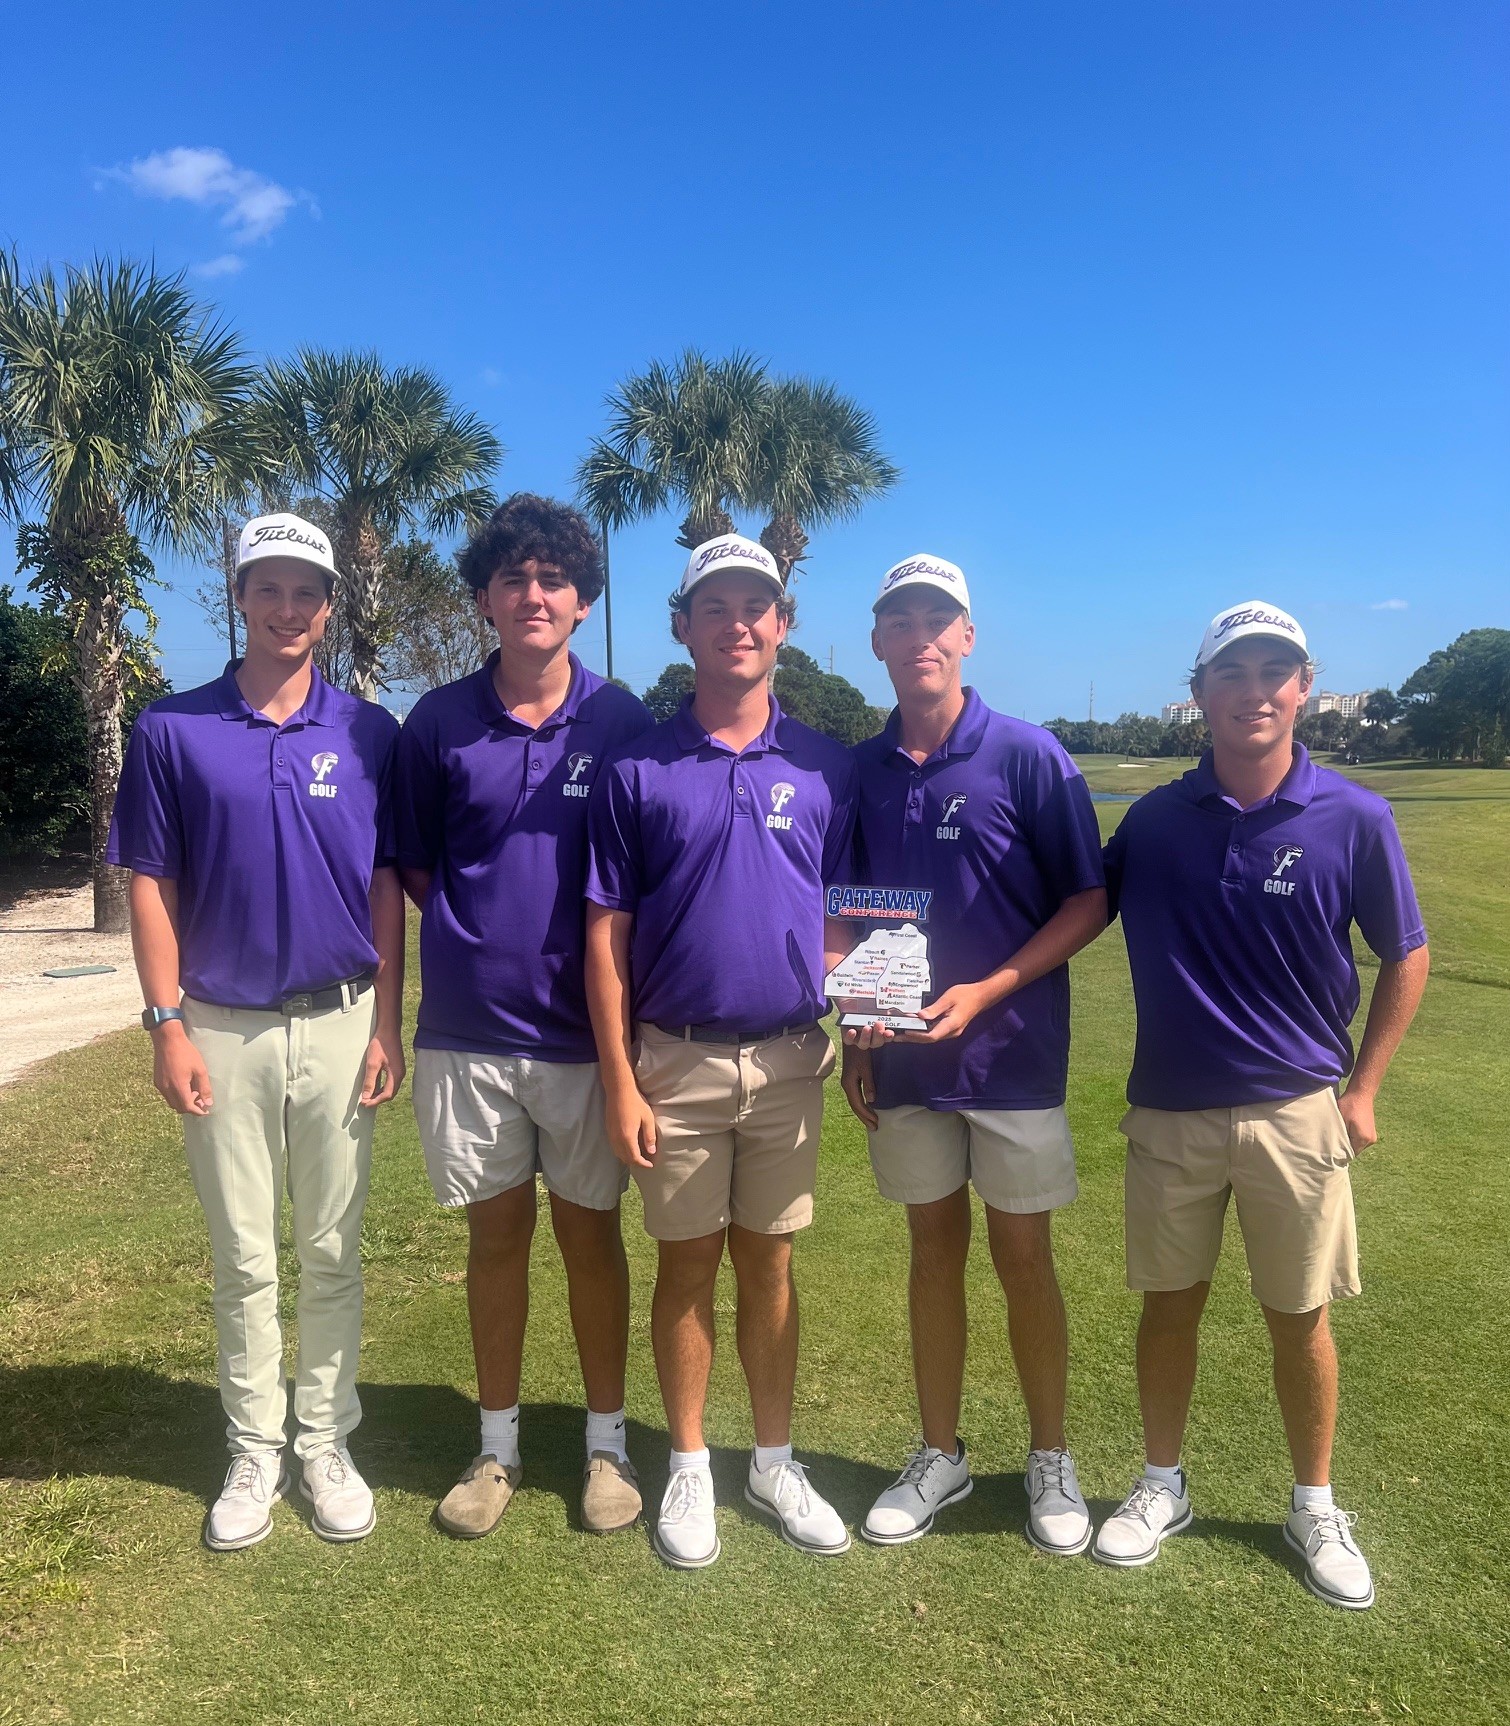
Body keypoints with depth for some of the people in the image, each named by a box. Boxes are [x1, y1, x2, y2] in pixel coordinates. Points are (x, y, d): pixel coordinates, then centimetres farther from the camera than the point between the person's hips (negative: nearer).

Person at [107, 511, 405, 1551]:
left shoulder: (370, 733, 2)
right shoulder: (173, 730, 0)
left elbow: (387, 887, 2)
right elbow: (152, 887, 1)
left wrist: (387, 1025, -2)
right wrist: (167, 1025, -5)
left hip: (339, 1025, 1)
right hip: (224, 1029, 0)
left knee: (333, 1251, 10)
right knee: (243, 1258, 11)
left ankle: (328, 1443, 26)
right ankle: (254, 1452, 27)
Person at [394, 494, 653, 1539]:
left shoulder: (622, 724, -3)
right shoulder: (439, 723, 1)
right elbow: (413, 865, 11)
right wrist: (478, 933, 0)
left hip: (586, 1028, -1)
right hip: (468, 1030, 1)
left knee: (591, 1229, 10)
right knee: (496, 1231, 13)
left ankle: (608, 1443, 28)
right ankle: (498, 1445, 31)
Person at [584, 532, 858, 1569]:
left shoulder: (826, 767, 2)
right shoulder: (637, 768, -3)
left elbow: (843, 918, 8)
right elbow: (607, 933, -3)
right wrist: (619, 1079, -6)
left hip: (789, 1059, 1)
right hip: (676, 1061, -1)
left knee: (769, 1263, 14)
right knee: (688, 1265, 11)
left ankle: (776, 1461, 32)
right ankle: (690, 1466, 30)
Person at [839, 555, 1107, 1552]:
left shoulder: (1028, 756, -9)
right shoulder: (861, 771, 3)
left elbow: (1090, 902, -9)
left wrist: (986, 991, -18)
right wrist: (856, 1033, 5)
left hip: (1013, 1053, -3)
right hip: (904, 1059, 3)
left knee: (1024, 1256, 7)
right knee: (934, 1249, 14)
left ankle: (1052, 1460, 28)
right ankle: (941, 1456, 30)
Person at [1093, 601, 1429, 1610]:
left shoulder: (1353, 819, -8)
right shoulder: (1154, 819, -4)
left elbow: (1405, 957, 2)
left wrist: (1363, 1090, 1)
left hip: (1296, 1112, -1)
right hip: (1170, 1110, 1)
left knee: (1300, 1316, 12)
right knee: (1170, 1301, 13)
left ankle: (1316, 1508, 34)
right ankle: (1163, 1487, 33)